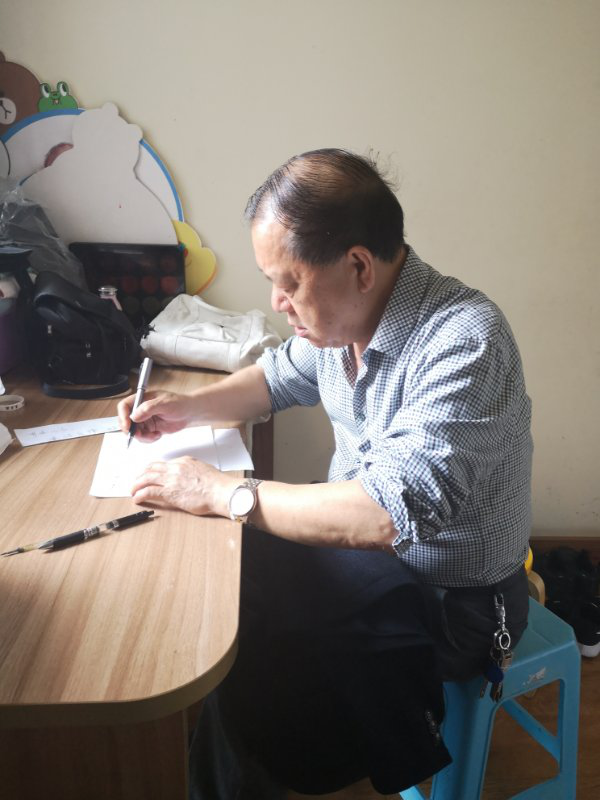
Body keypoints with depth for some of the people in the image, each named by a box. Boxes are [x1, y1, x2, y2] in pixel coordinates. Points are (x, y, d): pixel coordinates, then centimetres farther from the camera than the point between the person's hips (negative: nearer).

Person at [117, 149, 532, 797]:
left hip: (445, 598, -7)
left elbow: (386, 513, -36)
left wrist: (222, 493, -27)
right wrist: (189, 407, -1)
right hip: (356, 539, 7)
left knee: (238, 663, -17)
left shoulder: (463, 343, -29)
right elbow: (279, 377, 15)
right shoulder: (342, 314, -4)